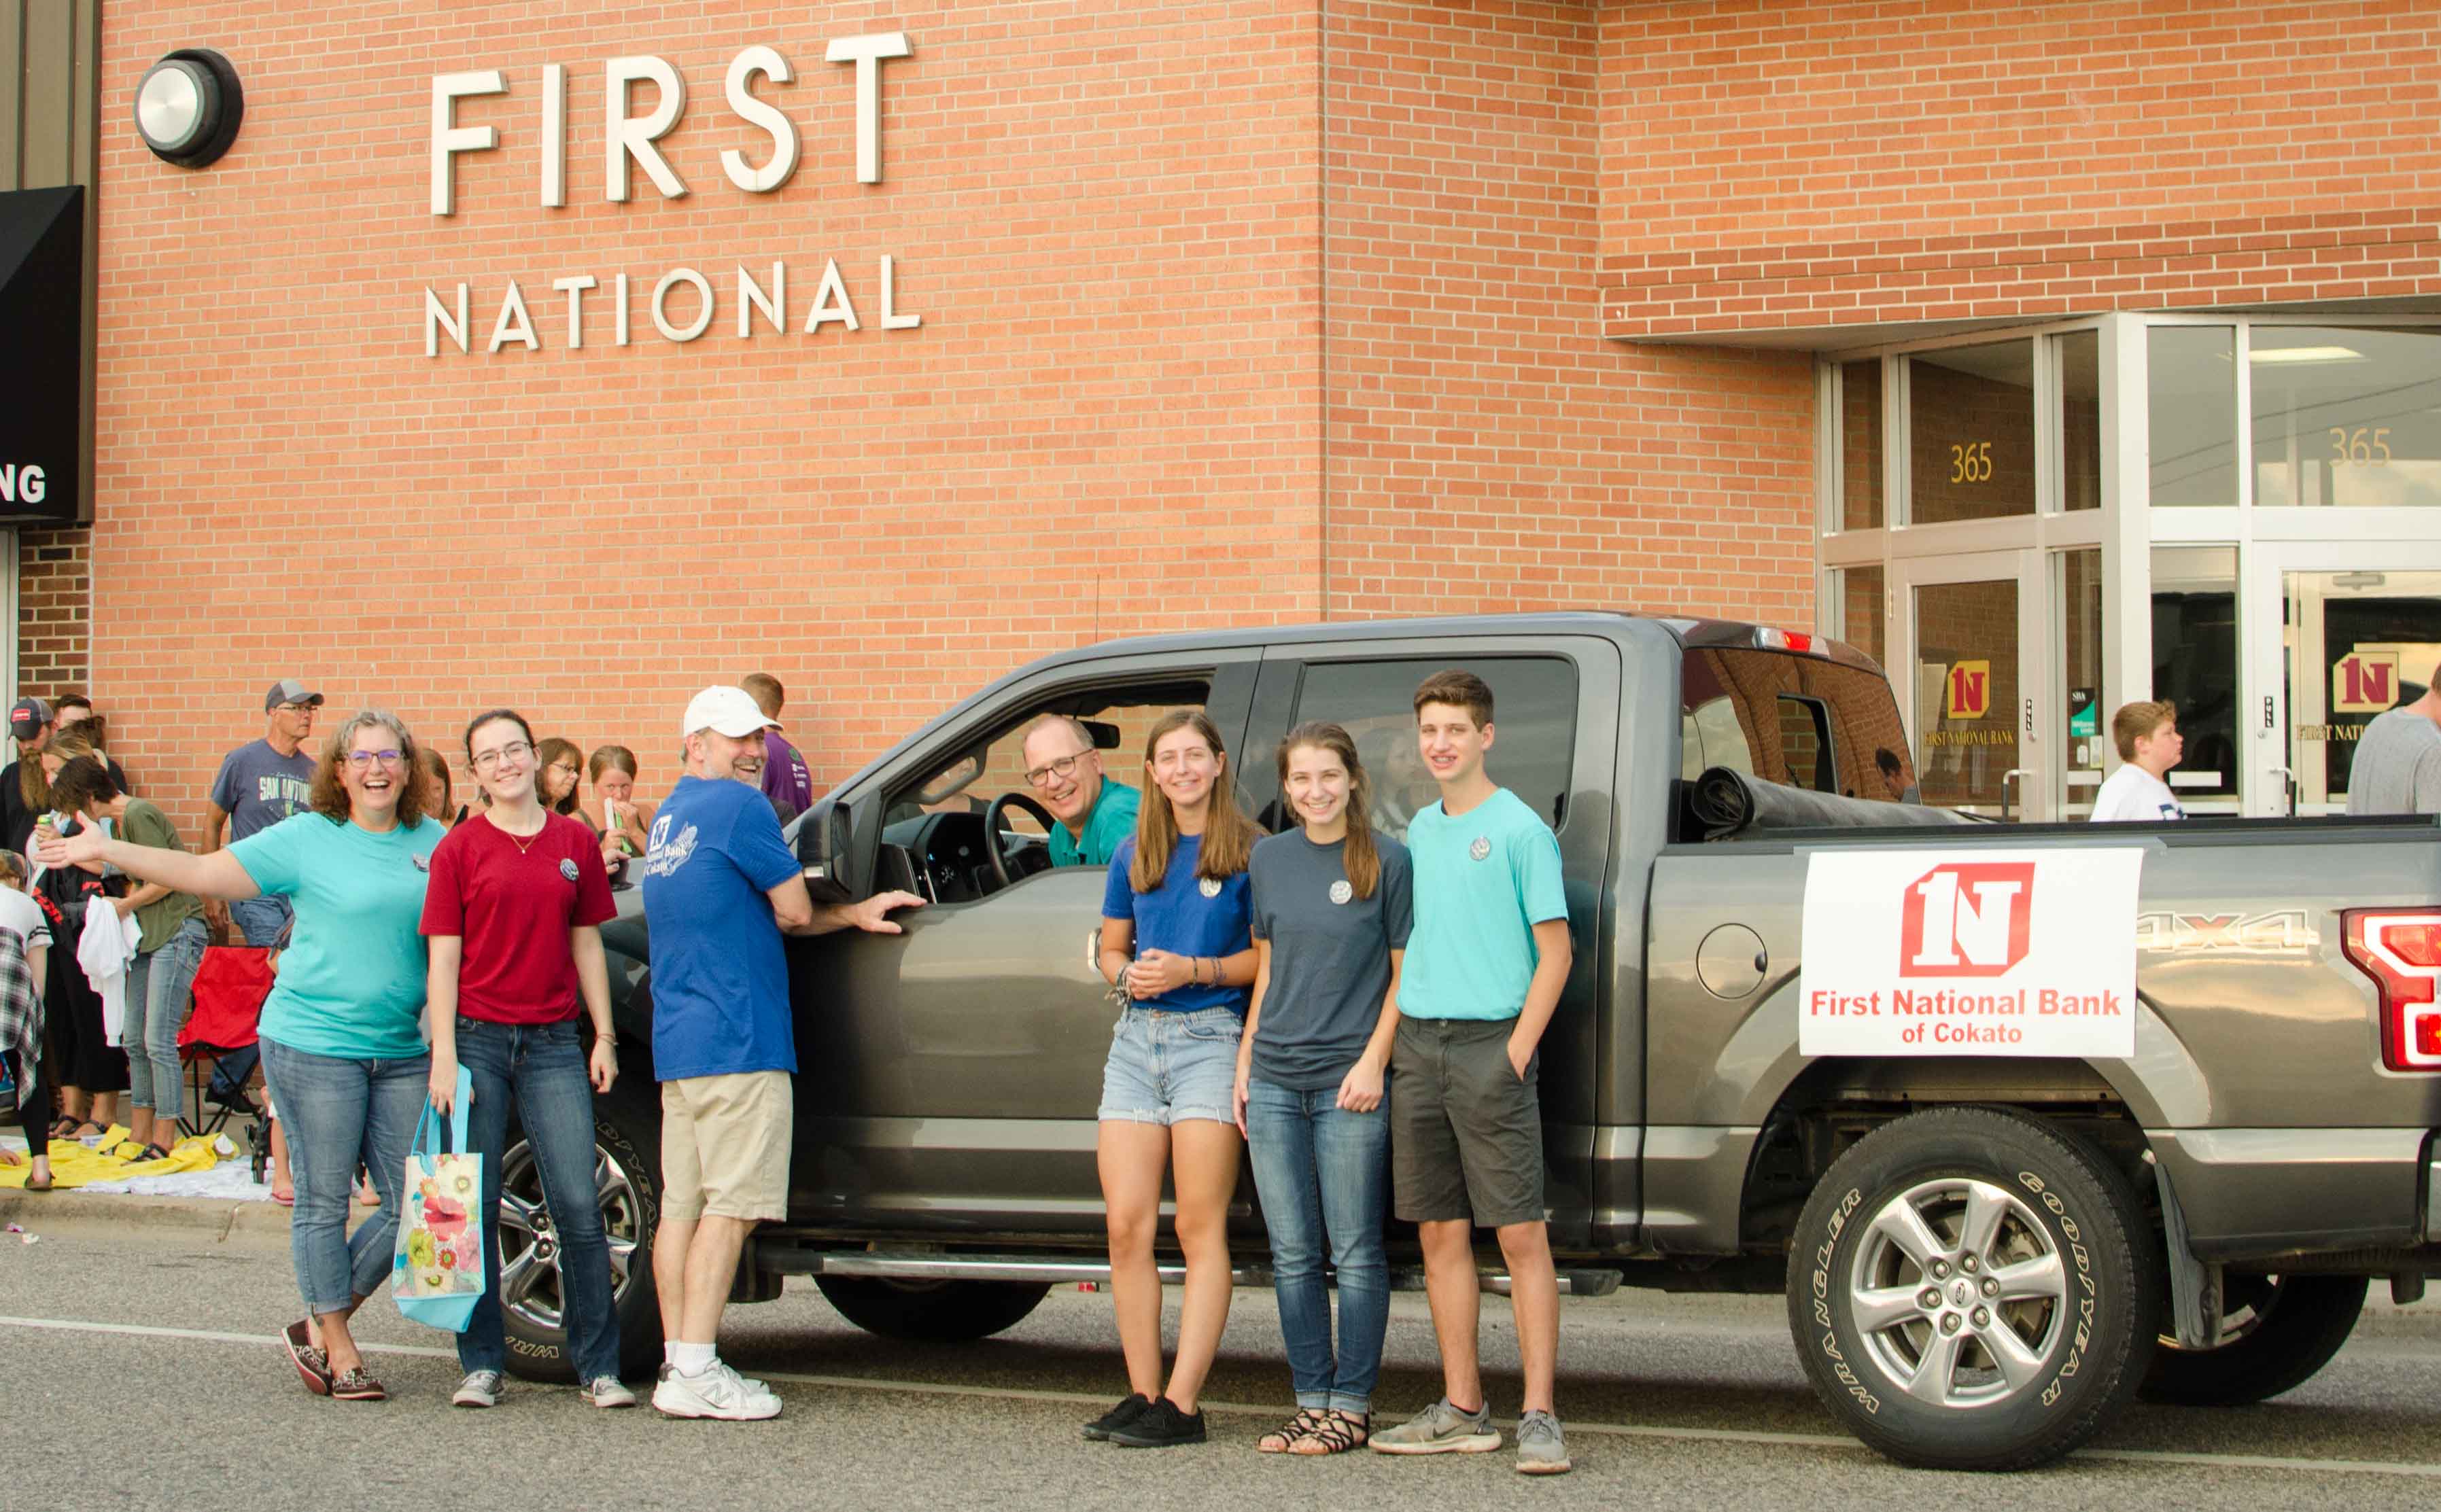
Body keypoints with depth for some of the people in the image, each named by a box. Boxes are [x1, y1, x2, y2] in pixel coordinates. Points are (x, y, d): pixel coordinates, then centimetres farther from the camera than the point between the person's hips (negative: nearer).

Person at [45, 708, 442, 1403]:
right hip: (316, 1044, -4)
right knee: (323, 1203, 1)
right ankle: (338, 1349, 15)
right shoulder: (306, 839, -3)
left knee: (412, 1204, 3)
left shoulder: (435, 844, 8)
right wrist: (108, 852, -11)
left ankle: (318, 1324, 20)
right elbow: (205, 873, -4)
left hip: (403, 1052, 4)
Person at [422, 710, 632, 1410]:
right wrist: (444, 1054, -8)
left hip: (555, 1043, 1)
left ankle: (599, 1365, 3)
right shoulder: (459, 849, 3)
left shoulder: (576, 843, 9)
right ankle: (482, 1364, 12)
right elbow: (443, 957, 0)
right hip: (478, 1039, -1)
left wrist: (604, 1037, 9)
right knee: (476, 1207, 3)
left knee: (580, 1205, -3)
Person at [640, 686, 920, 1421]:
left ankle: (677, 1363, 10)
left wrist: (854, 913, 18)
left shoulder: (667, 818, 19)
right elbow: (795, 913, -8)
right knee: (730, 1205, -8)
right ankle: (695, 1371, -10)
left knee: (682, 1205, 8)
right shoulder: (738, 808, -9)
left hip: (676, 1042, 9)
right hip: (737, 1039, -9)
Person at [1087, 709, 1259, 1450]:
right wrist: (1128, 975, 1)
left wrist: (1193, 970, -14)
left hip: (1210, 1036, -5)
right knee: (1127, 1227, 0)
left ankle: (1182, 1404, -8)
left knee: (1199, 1228, -6)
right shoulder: (1133, 855, 15)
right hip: (1135, 1040, 5)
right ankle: (1142, 1394, 7)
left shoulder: (1250, 852, 0)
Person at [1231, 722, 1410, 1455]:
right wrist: (1245, 1062, 12)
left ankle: (1351, 1407, 7)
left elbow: (1405, 974, -1)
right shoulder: (1269, 858, 11)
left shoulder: (1387, 860, -2)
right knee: (1292, 1254, 8)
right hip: (1275, 1082, 5)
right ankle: (1312, 1401, 16)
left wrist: (1373, 1062, -10)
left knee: (1355, 1253, 0)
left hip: (1349, 1082, -5)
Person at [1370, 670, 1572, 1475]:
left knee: (1521, 1235, -7)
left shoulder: (1520, 828, -3)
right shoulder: (1420, 829, 16)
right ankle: (1461, 1409, 15)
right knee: (1440, 1233, 8)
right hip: (1418, 1046, 7)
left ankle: (1539, 1417, -6)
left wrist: (1519, 1048, -13)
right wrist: (1392, 1041, 12)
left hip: (1489, 1041, -6)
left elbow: (1554, 953, -5)